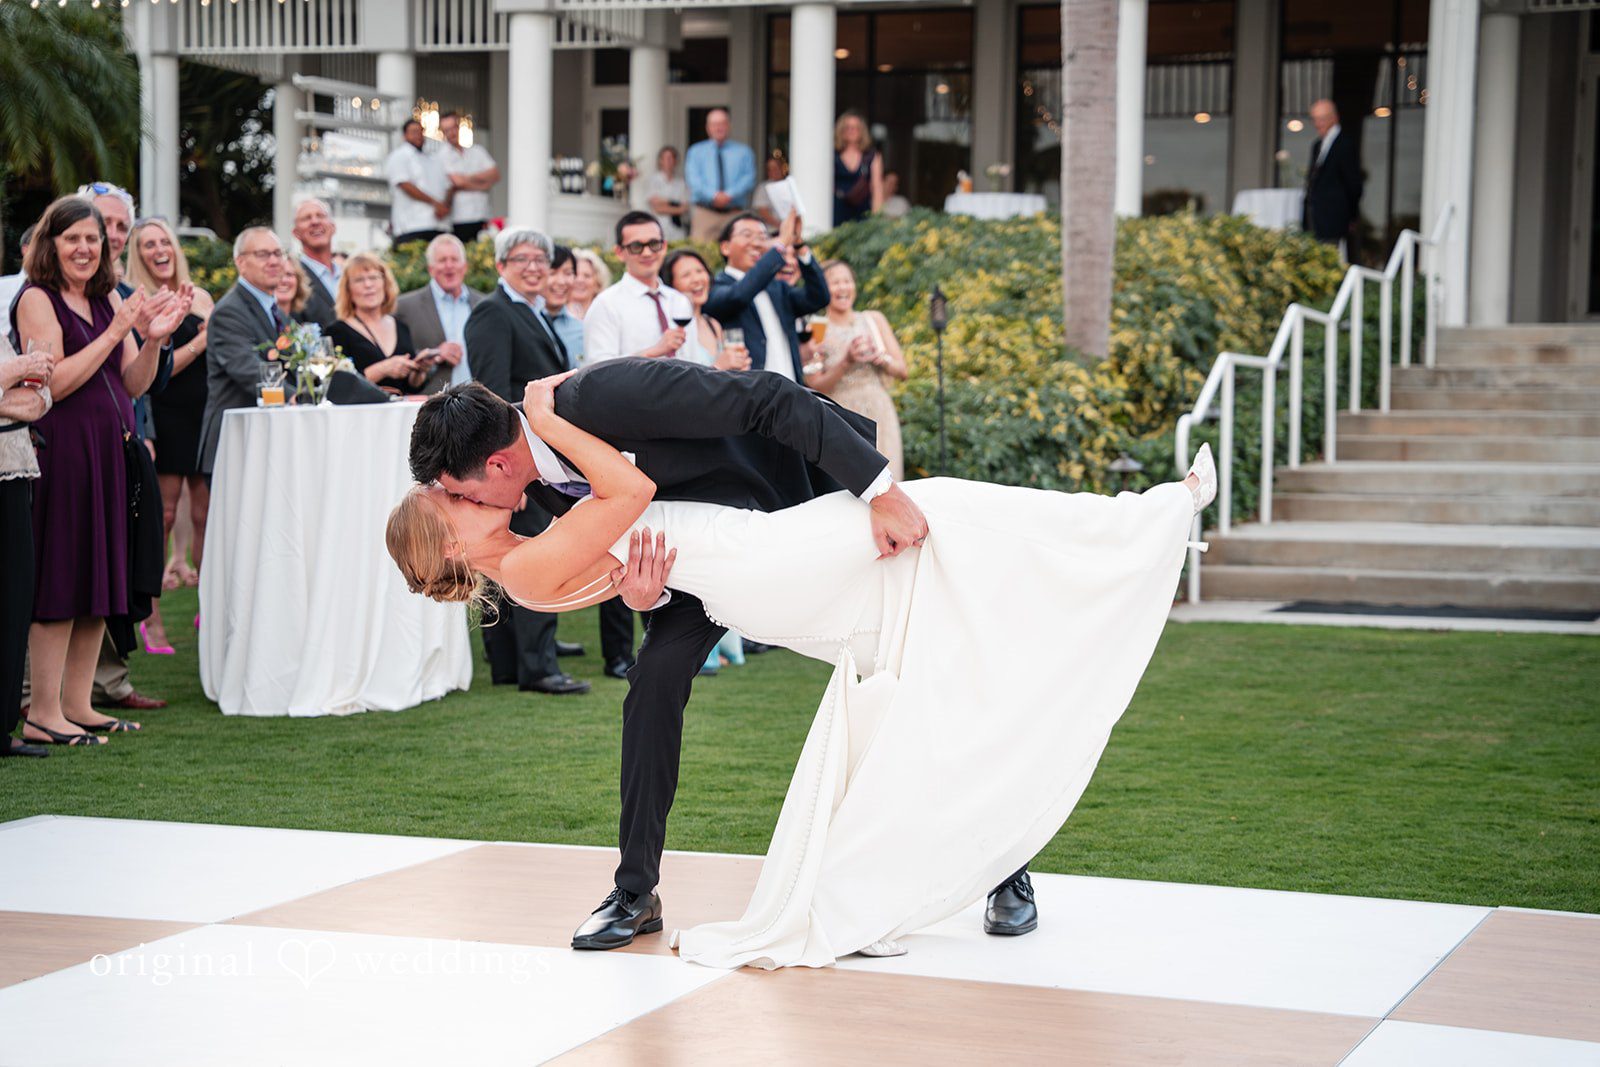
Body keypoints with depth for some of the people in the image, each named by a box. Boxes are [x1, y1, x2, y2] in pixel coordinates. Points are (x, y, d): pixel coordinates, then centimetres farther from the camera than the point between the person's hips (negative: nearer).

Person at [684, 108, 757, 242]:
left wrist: (730, 194, -14)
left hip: (734, 213, 1)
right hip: (704, 212, -1)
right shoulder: (695, 151, 15)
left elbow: (749, 179, 3)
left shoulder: (743, 152, 16)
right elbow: (693, 179, 1)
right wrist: (713, 195, -15)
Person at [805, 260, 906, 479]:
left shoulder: (874, 319, 10)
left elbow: (901, 371, 10)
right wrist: (846, 362, -17)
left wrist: (881, 359, -10)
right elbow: (815, 387, -5)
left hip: (879, 417, 3)